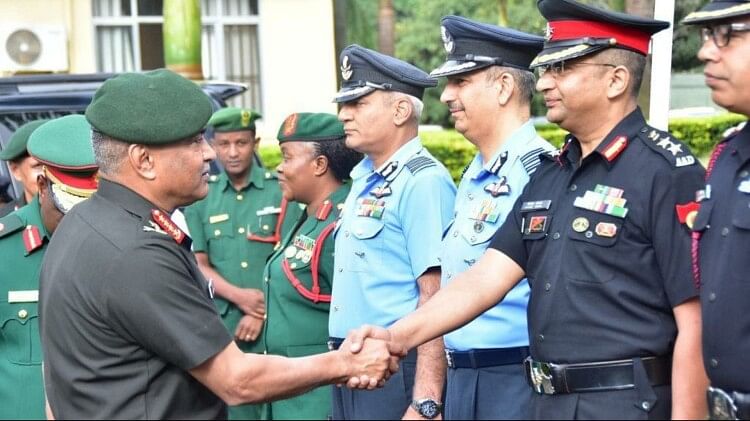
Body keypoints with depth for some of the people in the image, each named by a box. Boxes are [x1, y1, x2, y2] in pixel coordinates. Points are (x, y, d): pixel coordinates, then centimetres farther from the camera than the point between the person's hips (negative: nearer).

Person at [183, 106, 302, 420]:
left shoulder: (280, 190, 0)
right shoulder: (200, 196, 6)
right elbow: (198, 264, 5)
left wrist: (262, 312, -10)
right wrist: (239, 296, -11)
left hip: (275, 322, -1)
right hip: (223, 324, 2)